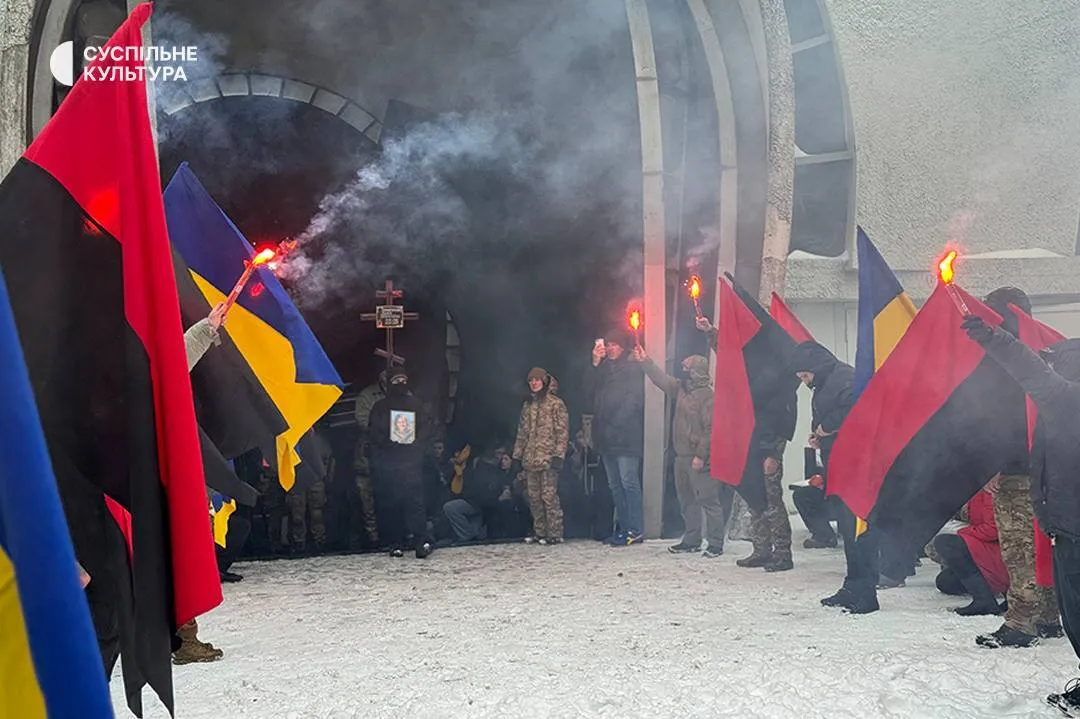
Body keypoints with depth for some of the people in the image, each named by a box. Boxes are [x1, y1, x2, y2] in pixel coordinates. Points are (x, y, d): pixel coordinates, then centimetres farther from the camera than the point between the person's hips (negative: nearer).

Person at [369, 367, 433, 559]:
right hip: (389, 463, 0)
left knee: (415, 500, -10)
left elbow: (423, 429, 12)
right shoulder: (380, 407, 10)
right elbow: (373, 432, 4)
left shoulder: (414, 404, 13)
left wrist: (416, 444, -6)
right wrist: (387, 442, -13)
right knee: (396, 502, 1)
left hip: (412, 462, 0)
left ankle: (421, 541, -12)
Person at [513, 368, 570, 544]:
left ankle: (555, 534, -4)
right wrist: (517, 455, 16)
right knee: (534, 497, 6)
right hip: (530, 460, 6)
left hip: (548, 459, -6)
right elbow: (522, 433, 22)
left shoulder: (556, 404, 0)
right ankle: (539, 532, 14)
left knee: (549, 496, -10)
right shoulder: (527, 405, 18)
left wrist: (558, 455, -13)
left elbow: (563, 432, -5)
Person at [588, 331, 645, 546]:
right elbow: (590, 389, 9)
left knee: (629, 483, -10)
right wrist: (595, 364, 1)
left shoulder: (633, 369, -2)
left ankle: (635, 530, -8)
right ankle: (624, 527, 14)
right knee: (615, 485, 9)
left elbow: (633, 401, -11)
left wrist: (614, 423, -15)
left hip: (625, 437, -8)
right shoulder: (603, 369, 21)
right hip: (606, 439, 8)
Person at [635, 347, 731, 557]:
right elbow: (662, 379, 24)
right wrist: (644, 361, 20)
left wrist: (701, 455, -21)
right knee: (686, 500, 14)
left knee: (708, 501, -5)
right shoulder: (681, 389, 12)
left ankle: (716, 544, 0)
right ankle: (691, 540, 24)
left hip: (699, 459, -9)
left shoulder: (707, 395, -14)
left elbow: (711, 429, -18)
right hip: (681, 455, 9)